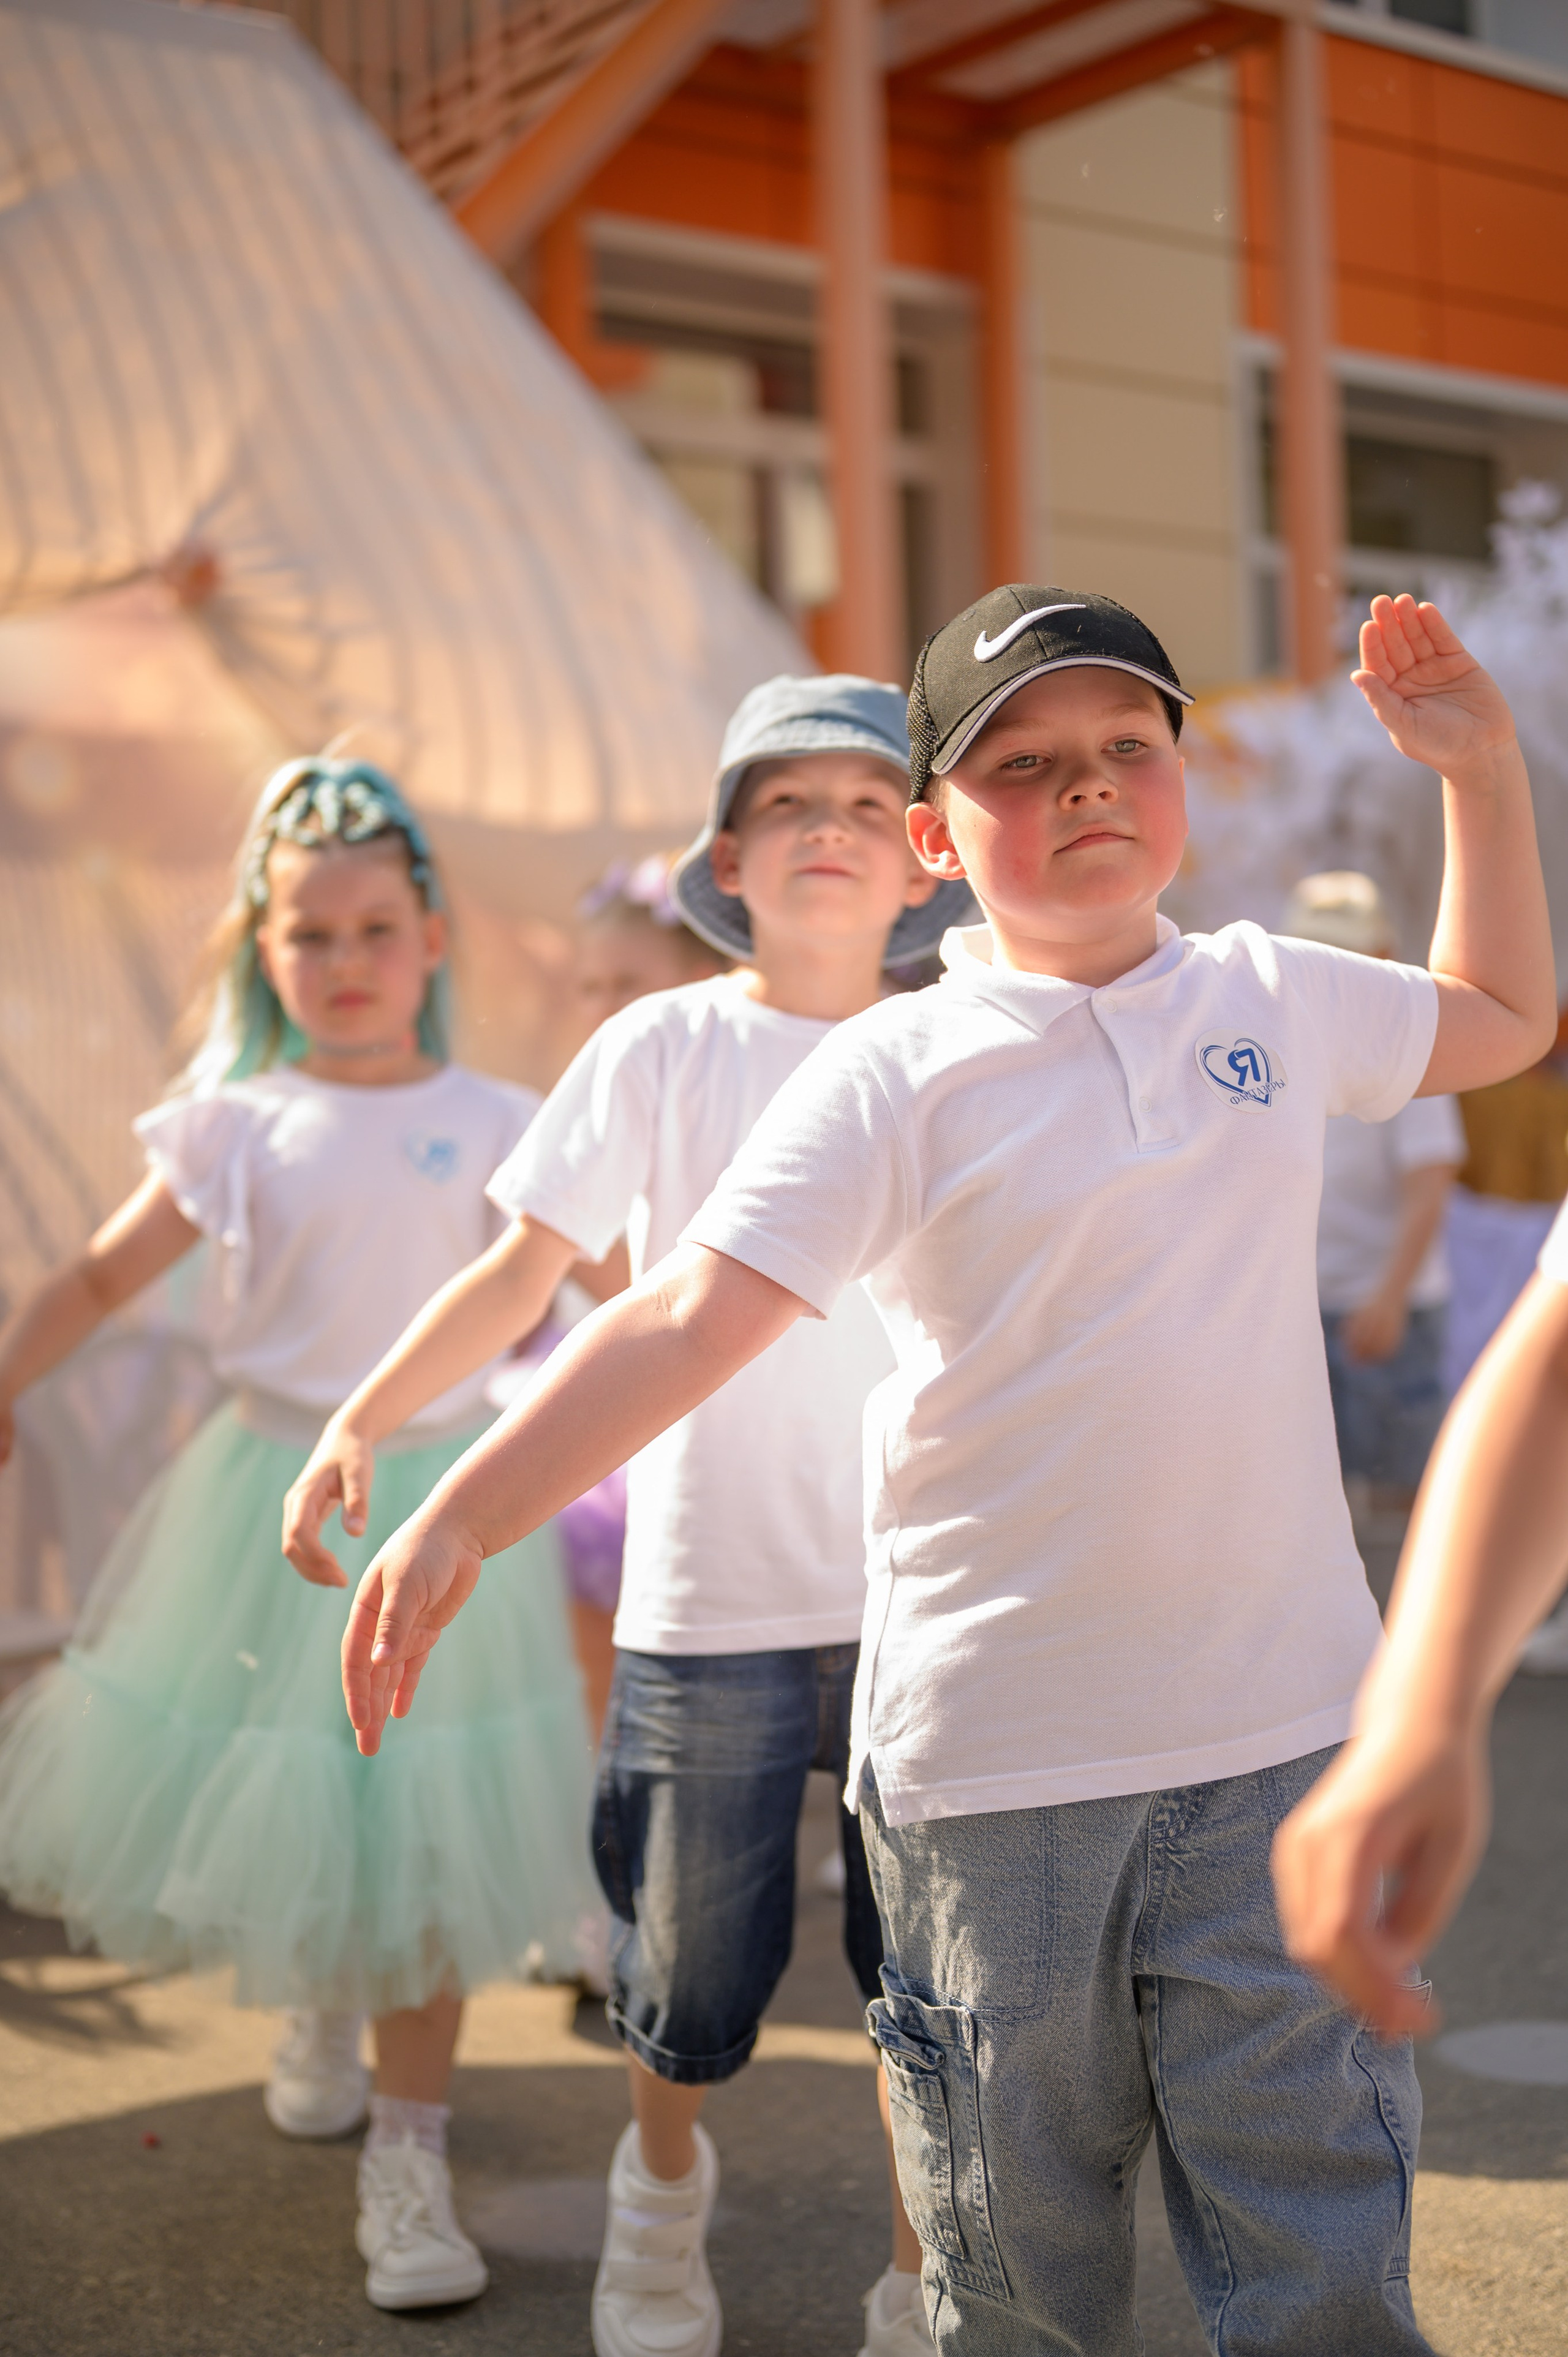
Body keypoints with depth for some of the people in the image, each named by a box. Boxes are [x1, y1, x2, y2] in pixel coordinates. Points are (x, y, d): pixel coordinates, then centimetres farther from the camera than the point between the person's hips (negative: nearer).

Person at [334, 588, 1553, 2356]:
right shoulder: (897, 1075, -7)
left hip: (1280, 1740, 3)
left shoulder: (1273, 999, 7)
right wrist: (458, 1516, -23)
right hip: (997, 1760, -2)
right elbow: (685, 1319, -14)